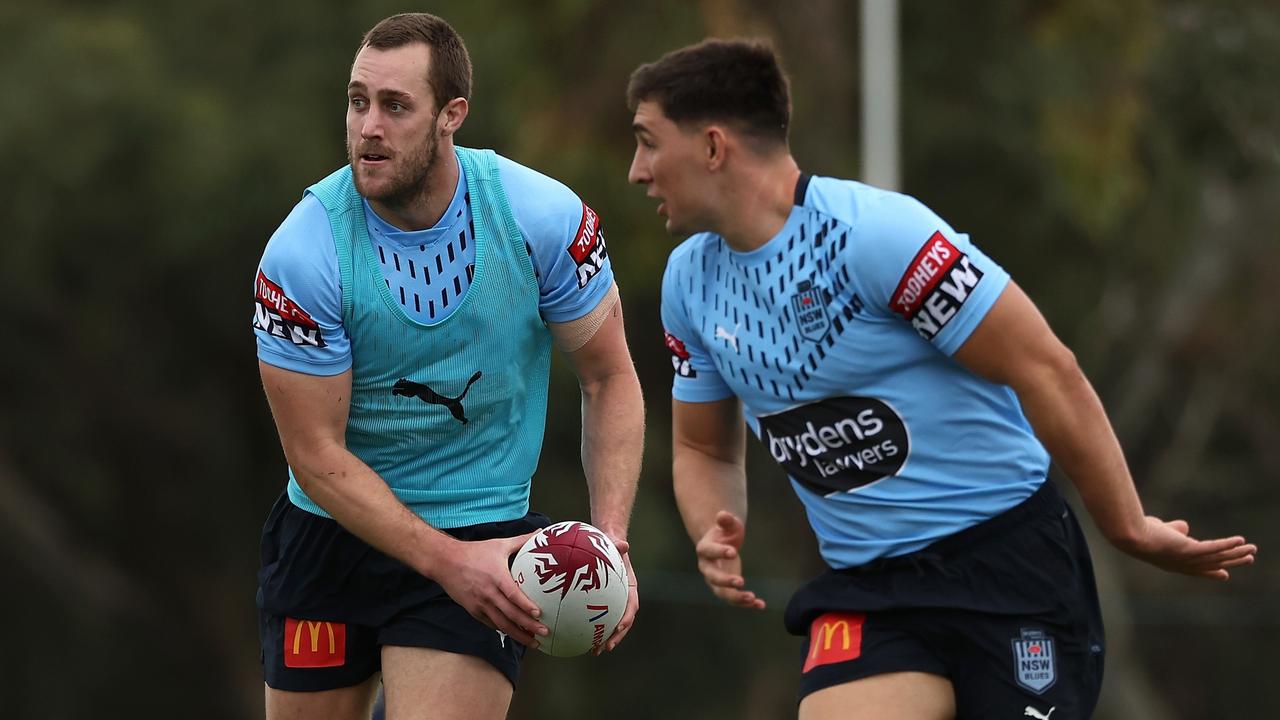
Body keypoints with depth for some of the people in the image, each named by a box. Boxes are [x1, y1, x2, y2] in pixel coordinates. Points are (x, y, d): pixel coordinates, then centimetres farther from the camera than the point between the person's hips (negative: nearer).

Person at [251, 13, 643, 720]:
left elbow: (609, 378, -2)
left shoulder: (544, 217, -14)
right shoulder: (300, 255, -18)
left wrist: (609, 539, -14)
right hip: (329, 531, 1)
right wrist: (446, 561, -24)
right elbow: (317, 455, -15)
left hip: (482, 535, -1)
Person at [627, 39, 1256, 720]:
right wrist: (716, 537, -4)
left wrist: (1130, 529, -13)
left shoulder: (873, 231, -18)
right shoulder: (689, 280, 5)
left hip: (1008, 561, -5)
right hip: (863, 597, 5)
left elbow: (1045, 371, -16)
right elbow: (704, 448, 19)